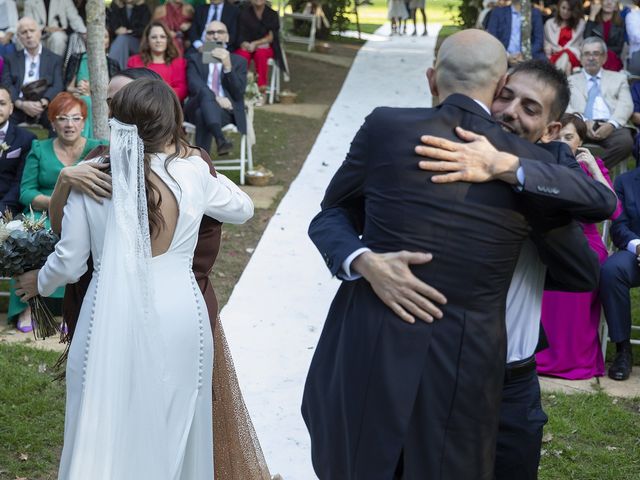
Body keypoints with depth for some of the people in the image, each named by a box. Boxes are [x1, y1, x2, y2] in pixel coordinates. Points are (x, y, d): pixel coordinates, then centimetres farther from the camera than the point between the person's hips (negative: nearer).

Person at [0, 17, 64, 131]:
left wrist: (42, 103, -18)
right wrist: (22, 104, -13)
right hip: (16, 115, 1)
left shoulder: (55, 59, 15)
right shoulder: (10, 60, 20)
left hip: (45, 115, -1)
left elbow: (58, 86, 2)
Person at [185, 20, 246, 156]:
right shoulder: (194, 58, 20)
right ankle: (220, 138, -57)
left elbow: (238, 93, 4)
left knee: (203, 115, -35)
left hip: (226, 110, 0)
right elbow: (194, 84, -1)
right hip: (197, 108, 0)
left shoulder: (239, 61, 19)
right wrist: (215, 98, -20)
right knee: (205, 93, -36)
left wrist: (228, 66, -11)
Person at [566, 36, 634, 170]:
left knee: (625, 142, -35)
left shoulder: (619, 78, 27)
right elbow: (565, 107, 8)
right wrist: (583, 122, -14)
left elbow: (625, 105, 11)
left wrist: (611, 124, -12)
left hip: (610, 126, 1)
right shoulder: (570, 81, 25)